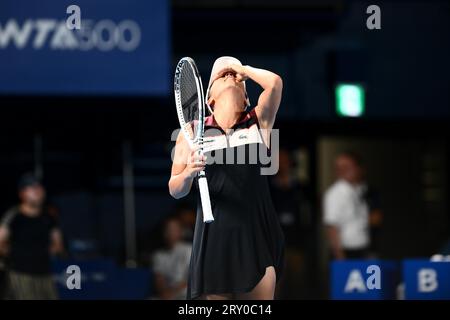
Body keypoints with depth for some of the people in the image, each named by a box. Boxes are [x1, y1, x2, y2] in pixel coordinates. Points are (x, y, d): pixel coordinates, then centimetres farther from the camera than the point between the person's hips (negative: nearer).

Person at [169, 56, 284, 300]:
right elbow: (175, 190, 6)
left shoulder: (258, 123, 10)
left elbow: (274, 83, -7)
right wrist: (188, 173, -15)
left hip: (257, 238, 0)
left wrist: (242, 68, 8)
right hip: (213, 240, 0)